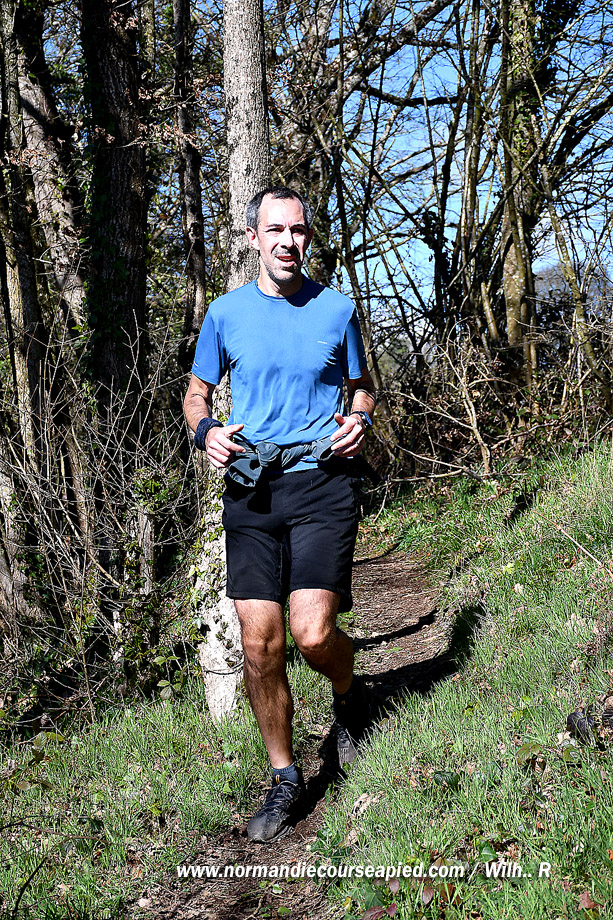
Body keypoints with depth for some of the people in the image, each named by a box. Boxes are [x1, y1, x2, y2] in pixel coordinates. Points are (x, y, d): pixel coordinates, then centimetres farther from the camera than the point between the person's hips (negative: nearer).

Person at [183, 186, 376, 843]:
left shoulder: (335, 309, 6)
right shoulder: (226, 312, 7)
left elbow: (362, 385, 19)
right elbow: (197, 394, 17)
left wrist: (360, 420, -4)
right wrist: (206, 431, -5)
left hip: (322, 483, -1)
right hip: (251, 490, 2)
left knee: (313, 634, -14)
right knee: (259, 647, -1)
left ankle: (349, 694, 23)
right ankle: (284, 779, 17)